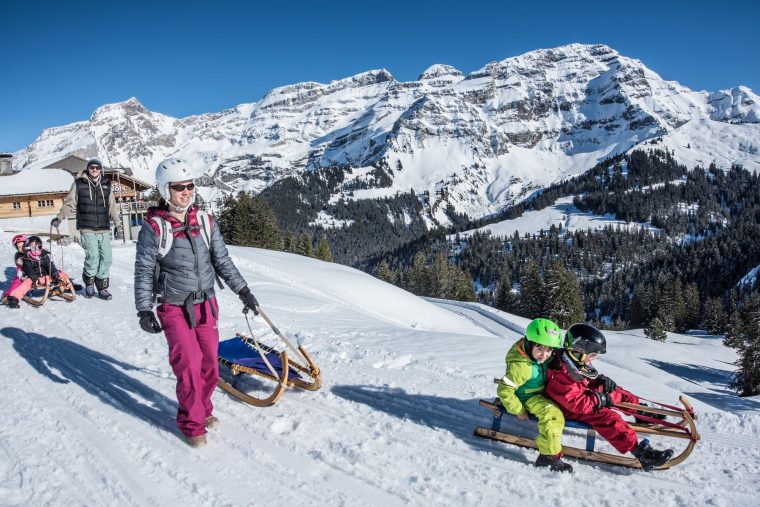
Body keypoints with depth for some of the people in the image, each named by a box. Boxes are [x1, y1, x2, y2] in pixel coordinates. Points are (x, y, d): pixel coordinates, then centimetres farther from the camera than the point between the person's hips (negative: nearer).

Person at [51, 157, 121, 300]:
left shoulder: (106, 185, 12)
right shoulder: (79, 184, 3)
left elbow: (112, 206, 18)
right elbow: (70, 203, 7)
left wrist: (117, 224, 19)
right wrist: (59, 218, 0)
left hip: (104, 229, 3)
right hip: (87, 229, -3)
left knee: (106, 258, -1)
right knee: (93, 256, -14)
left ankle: (102, 287, 13)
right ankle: (89, 282, 12)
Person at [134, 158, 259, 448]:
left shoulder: (205, 221, 3)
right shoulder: (154, 227, -11)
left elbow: (222, 260, 8)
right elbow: (143, 271, -7)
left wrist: (242, 290, 6)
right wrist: (144, 311, -11)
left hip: (206, 305, 5)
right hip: (174, 309, -4)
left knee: (209, 365, 9)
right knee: (189, 366, -8)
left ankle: (203, 409, 33)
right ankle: (191, 422, 14)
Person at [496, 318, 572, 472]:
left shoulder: (543, 358, -7)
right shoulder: (521, 366, -31)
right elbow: (504, 390, -27)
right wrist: (518, 411, -20)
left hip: (542, 393, 9)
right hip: (528, 399, -9)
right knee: (552, 413, -29)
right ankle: (550, 456, -22)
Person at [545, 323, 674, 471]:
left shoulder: (575, 362, -3)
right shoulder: (561, 376, -34)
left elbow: (589, 378, 16)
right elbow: (577, 403, -34)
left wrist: (602, 380, -5)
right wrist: (600, 400, -24)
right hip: (571, 410, -10)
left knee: (615, 392, 10)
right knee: (608, 417, -28)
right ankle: (639, 451, -33)